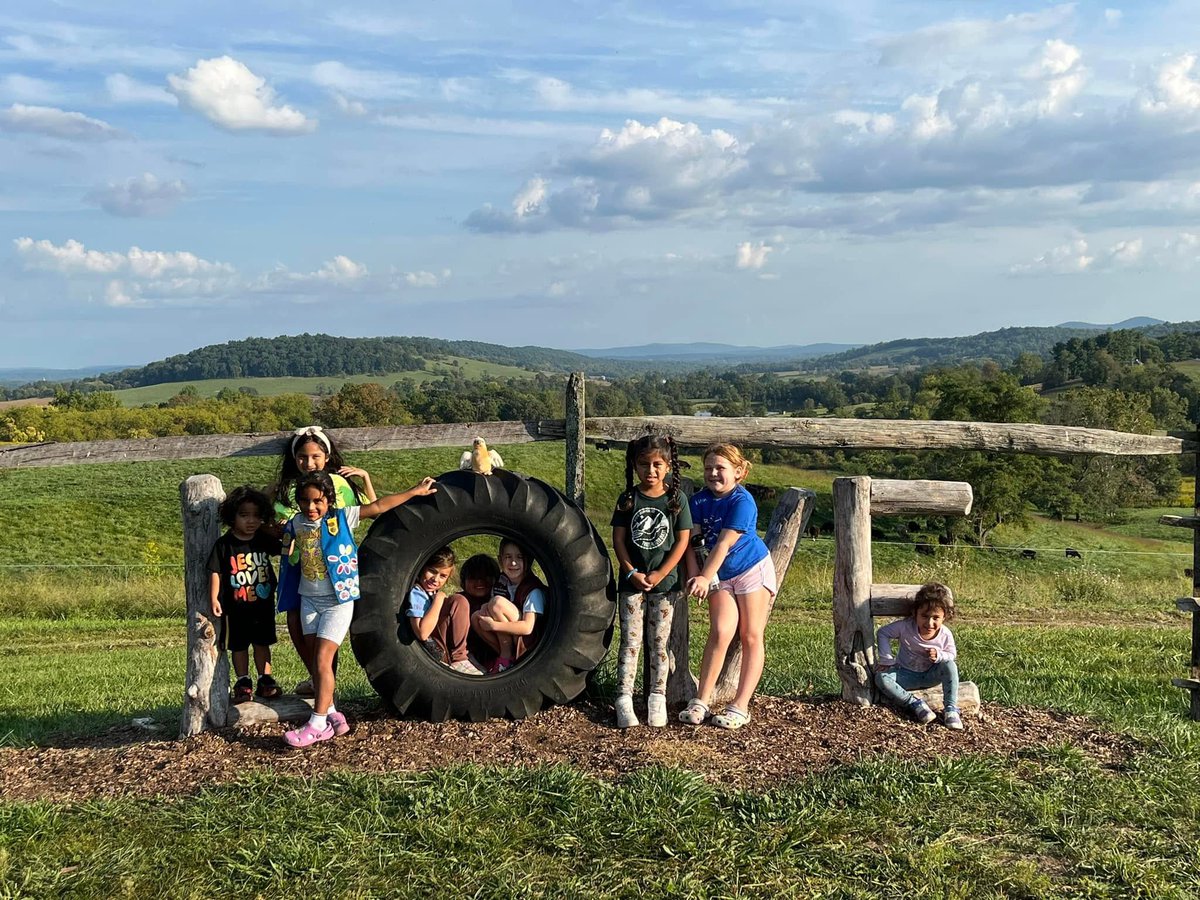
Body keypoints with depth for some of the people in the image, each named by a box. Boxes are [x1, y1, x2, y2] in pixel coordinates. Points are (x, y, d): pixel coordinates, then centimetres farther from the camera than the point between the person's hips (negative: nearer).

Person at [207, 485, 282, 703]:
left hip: (263, 603, 2)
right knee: (238, 646, 8)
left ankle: (265, 680, 20)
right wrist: (214, 598, -12)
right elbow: (215, 572, -8)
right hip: (235, 606, -2)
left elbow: (283, 550, 18)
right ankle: (243, 683, 19)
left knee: (262, 643, 11)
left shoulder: (265, 539, 0)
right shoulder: (224, 544, -10)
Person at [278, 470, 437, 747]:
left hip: (338, 600, -5)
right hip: (309, 599, 5)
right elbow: (290, 555, 21)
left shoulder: (341, 518, -9)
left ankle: (318, 724, -6)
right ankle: (330, 714, 19)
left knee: (322, 660, -11)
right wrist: (290, 551, 1)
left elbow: (378, 506, -10)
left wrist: (414, 492, -9)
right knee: (314, 660, 8)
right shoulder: (296, 524, 3)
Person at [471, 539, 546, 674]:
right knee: (476, 617, -9)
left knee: (498, 602, -23)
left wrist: (493, 625, -25)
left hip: (528, 641, -7)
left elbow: (528, 627, -25)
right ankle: (504, 654, -3)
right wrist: (486, 608, -12)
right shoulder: (501, 582, 2)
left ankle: (506, 655, -12)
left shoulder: (534, 590, -18)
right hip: (507, 640, 7)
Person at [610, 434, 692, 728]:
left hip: (664, 581, 0)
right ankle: (624, 699, 4)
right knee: (630, 640, 1)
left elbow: (682, 541, -4)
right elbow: (618, 539, 0)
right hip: (631, 580, 0)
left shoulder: (676, 498, -3)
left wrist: (659, 575, -11)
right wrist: (632, 573, -11)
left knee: (660, 641, 7)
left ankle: (657, 698, 16)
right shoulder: (628, 499, 0)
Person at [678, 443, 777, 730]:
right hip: (719, 575, 4)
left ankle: (740, 707, 2)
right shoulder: (699, 499, -1)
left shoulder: (742, 501, -19)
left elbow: (724, 543, -24)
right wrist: (694, 575, -18)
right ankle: (700, 701, -9)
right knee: (721, 632, -13)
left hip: (753, 569, -4)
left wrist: (705, 578, -26)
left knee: (750, 637, -1)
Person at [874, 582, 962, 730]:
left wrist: (939, 655, -24)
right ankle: (914, 703, -26)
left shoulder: (945, 635, -17)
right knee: (881, 678, -28)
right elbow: (882, 633, -9)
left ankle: (951, 709, -22)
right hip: (906, 675, -1)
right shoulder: (905, 627, -22)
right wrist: (886, 660, -13)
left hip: (930, 676, 1)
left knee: (950, 666, -28)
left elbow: (952, 655, -1)